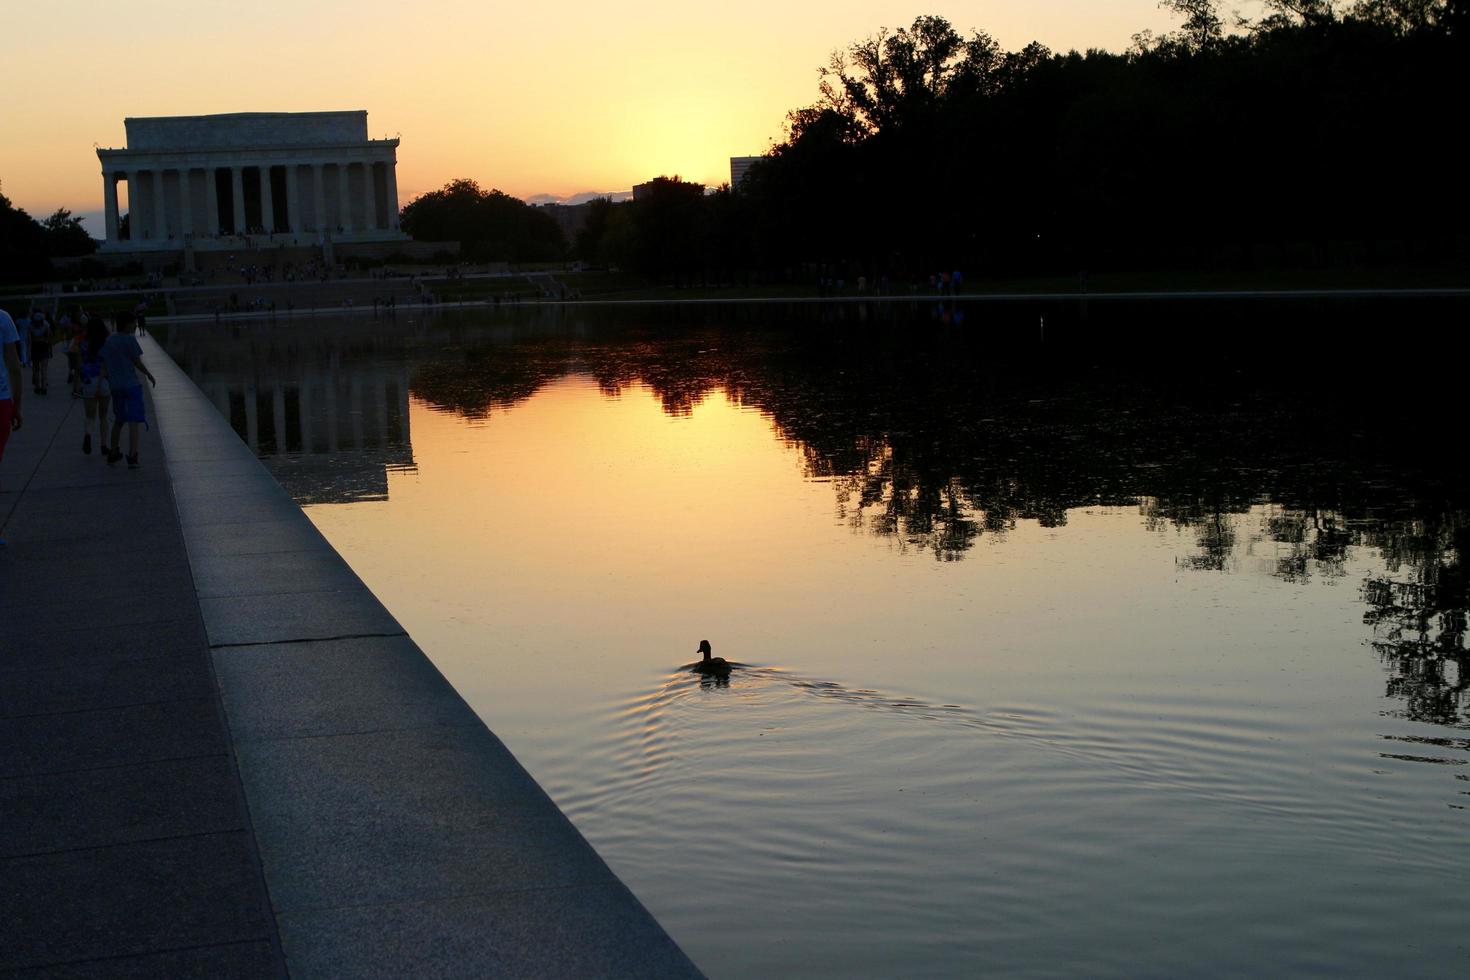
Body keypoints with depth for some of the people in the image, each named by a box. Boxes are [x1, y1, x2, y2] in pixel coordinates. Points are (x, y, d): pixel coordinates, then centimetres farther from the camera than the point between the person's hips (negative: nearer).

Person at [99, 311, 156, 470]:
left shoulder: (109, 341, 9)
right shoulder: (130, 340, -10)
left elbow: (104, 368, 10)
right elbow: (138, 363, -8)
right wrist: (150, 375, 6)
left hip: (115, 386, 7)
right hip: (131, 385, -7)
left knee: (118, 420, 20)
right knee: (134, 421, -7)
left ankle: (113, 454, 25)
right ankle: (132, 456, -15)